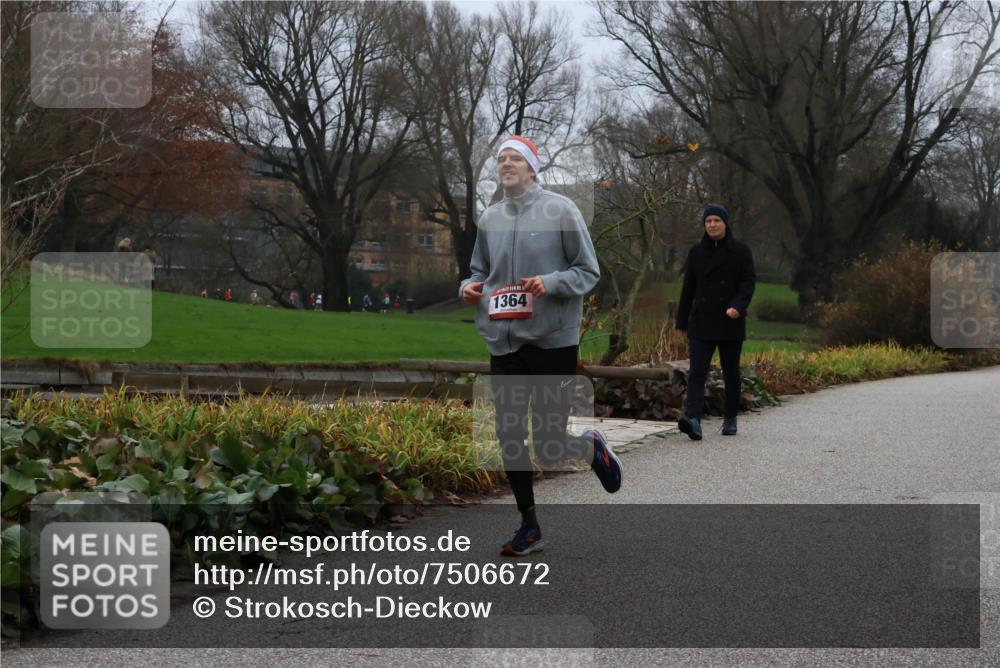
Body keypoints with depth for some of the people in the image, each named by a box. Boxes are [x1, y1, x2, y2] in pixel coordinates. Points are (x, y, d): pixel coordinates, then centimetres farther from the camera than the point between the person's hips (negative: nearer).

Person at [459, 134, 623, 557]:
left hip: (553, 342, -4)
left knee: (549, 446, -3)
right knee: (510, 439, 5)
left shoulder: (560, 210, -6)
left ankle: (592, 447, 32)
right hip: (504, 343, 4)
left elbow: (588, 272, -4)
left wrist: (550, 283, -21)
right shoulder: (489, 219, 8)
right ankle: (529, 526, 21)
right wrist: (469, 287, -3)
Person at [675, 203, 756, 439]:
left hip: (730, 323, -1)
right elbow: (688, 288, 12)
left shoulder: (741, 251, 1)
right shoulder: (696, 252, 9)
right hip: (701, 323, 1)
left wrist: (737, 306, -24)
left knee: (731, 372, 9)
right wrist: (682, 322, 10)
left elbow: (748, 282, -6)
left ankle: (730, 419, 23)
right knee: (697, 371, -13)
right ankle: (693, 420, -26)